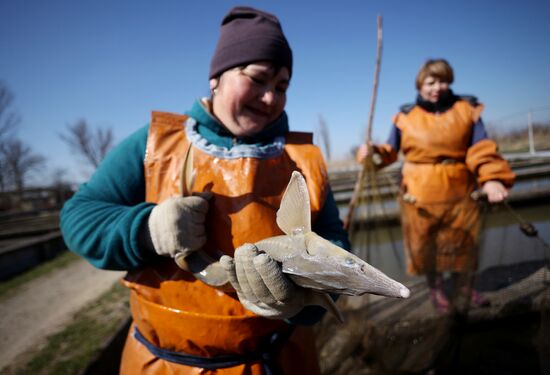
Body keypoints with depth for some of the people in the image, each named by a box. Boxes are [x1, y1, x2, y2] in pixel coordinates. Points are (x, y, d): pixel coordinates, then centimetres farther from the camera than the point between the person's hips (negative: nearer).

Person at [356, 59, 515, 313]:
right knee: (426, 244, 11)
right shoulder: (406, 116, -1)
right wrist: (374, 152, -19)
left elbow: (481, 150, -9)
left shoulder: (467, 109, 0)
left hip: (458, 193, 1)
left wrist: (492, 178, -25)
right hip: (420, 193, -1)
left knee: (460, 244, 17)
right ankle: (436, 290, 36)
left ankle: (463, 288, 42)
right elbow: (391, 150, 3)